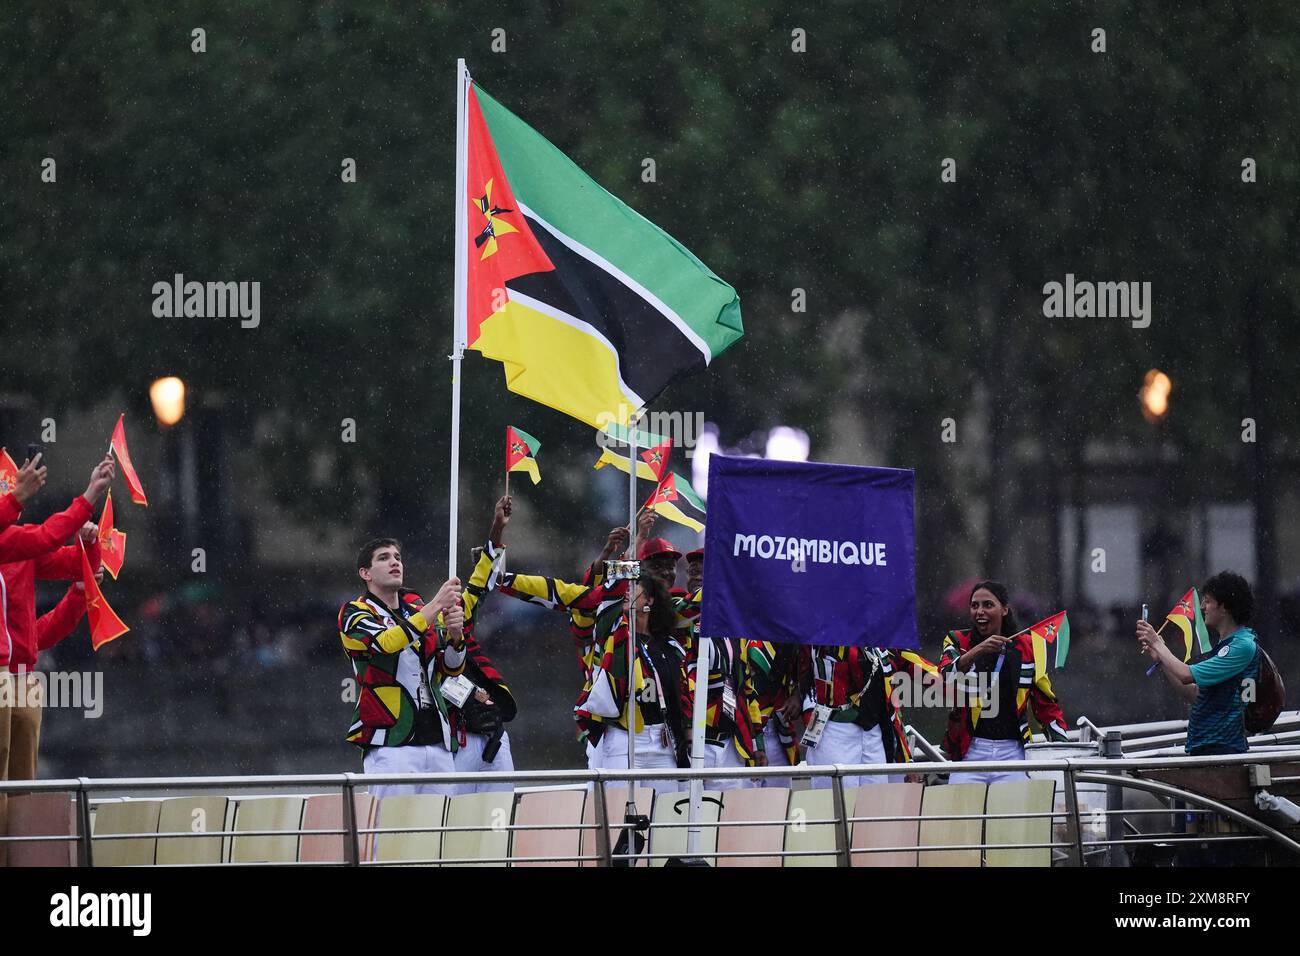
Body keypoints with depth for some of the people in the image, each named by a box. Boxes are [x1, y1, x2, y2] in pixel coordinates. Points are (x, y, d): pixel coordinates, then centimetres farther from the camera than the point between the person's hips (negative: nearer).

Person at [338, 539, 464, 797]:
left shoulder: (418, 606, 18)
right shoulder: (354, 614, 1)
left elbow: (451, 668, 13)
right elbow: (388, 643, -20)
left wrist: (455, 634, -8)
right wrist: (436, 605, -22)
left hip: (437, 740, 6)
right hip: (391, 744, -6)